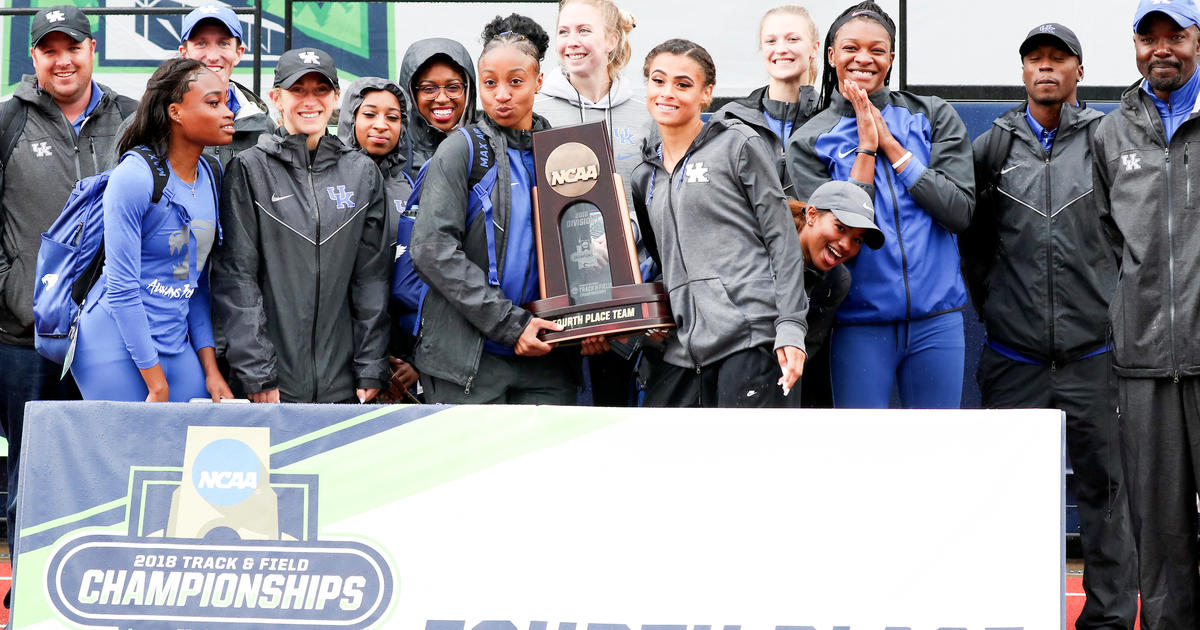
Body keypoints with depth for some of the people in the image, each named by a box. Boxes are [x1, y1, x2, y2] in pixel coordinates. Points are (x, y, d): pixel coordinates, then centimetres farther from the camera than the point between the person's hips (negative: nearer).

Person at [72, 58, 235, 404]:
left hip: (176, 345, 7)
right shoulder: (133, 177, -16)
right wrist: (157, 385, -15)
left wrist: (210, 368, 5)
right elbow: (121, 287, -17)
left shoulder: (210, 177, 7)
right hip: (117, 347, -7)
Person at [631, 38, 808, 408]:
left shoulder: (738, 145, 2)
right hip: (683, 348, 6)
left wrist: (790, 327, -11)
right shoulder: (645, 176, 19)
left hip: (752, 338, -6)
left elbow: (783, 241, -2)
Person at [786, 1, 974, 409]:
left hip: (936, 318, 1)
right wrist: (867, 147, -10)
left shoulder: (935, 118, 4)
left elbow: (960, 212, -6)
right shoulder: (809, 142, 1)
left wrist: (891, 145, -8)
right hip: (860, 324, -1)